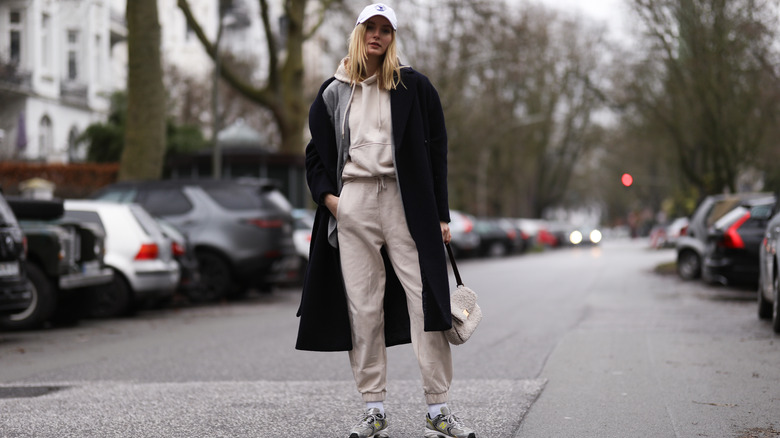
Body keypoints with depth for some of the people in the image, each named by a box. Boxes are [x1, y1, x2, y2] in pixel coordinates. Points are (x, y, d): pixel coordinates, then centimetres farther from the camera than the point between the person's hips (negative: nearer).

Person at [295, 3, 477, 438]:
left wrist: (441, 214, 0)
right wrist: (326, 194, 1)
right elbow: (316, 153, 20)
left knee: (425, 300, -7)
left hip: (405, 202, -2)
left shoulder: (414, 87, 7)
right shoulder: (334, 93, 13)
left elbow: (436, 152, 5)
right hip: (352, 202, 2)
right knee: (362, 307, 0)